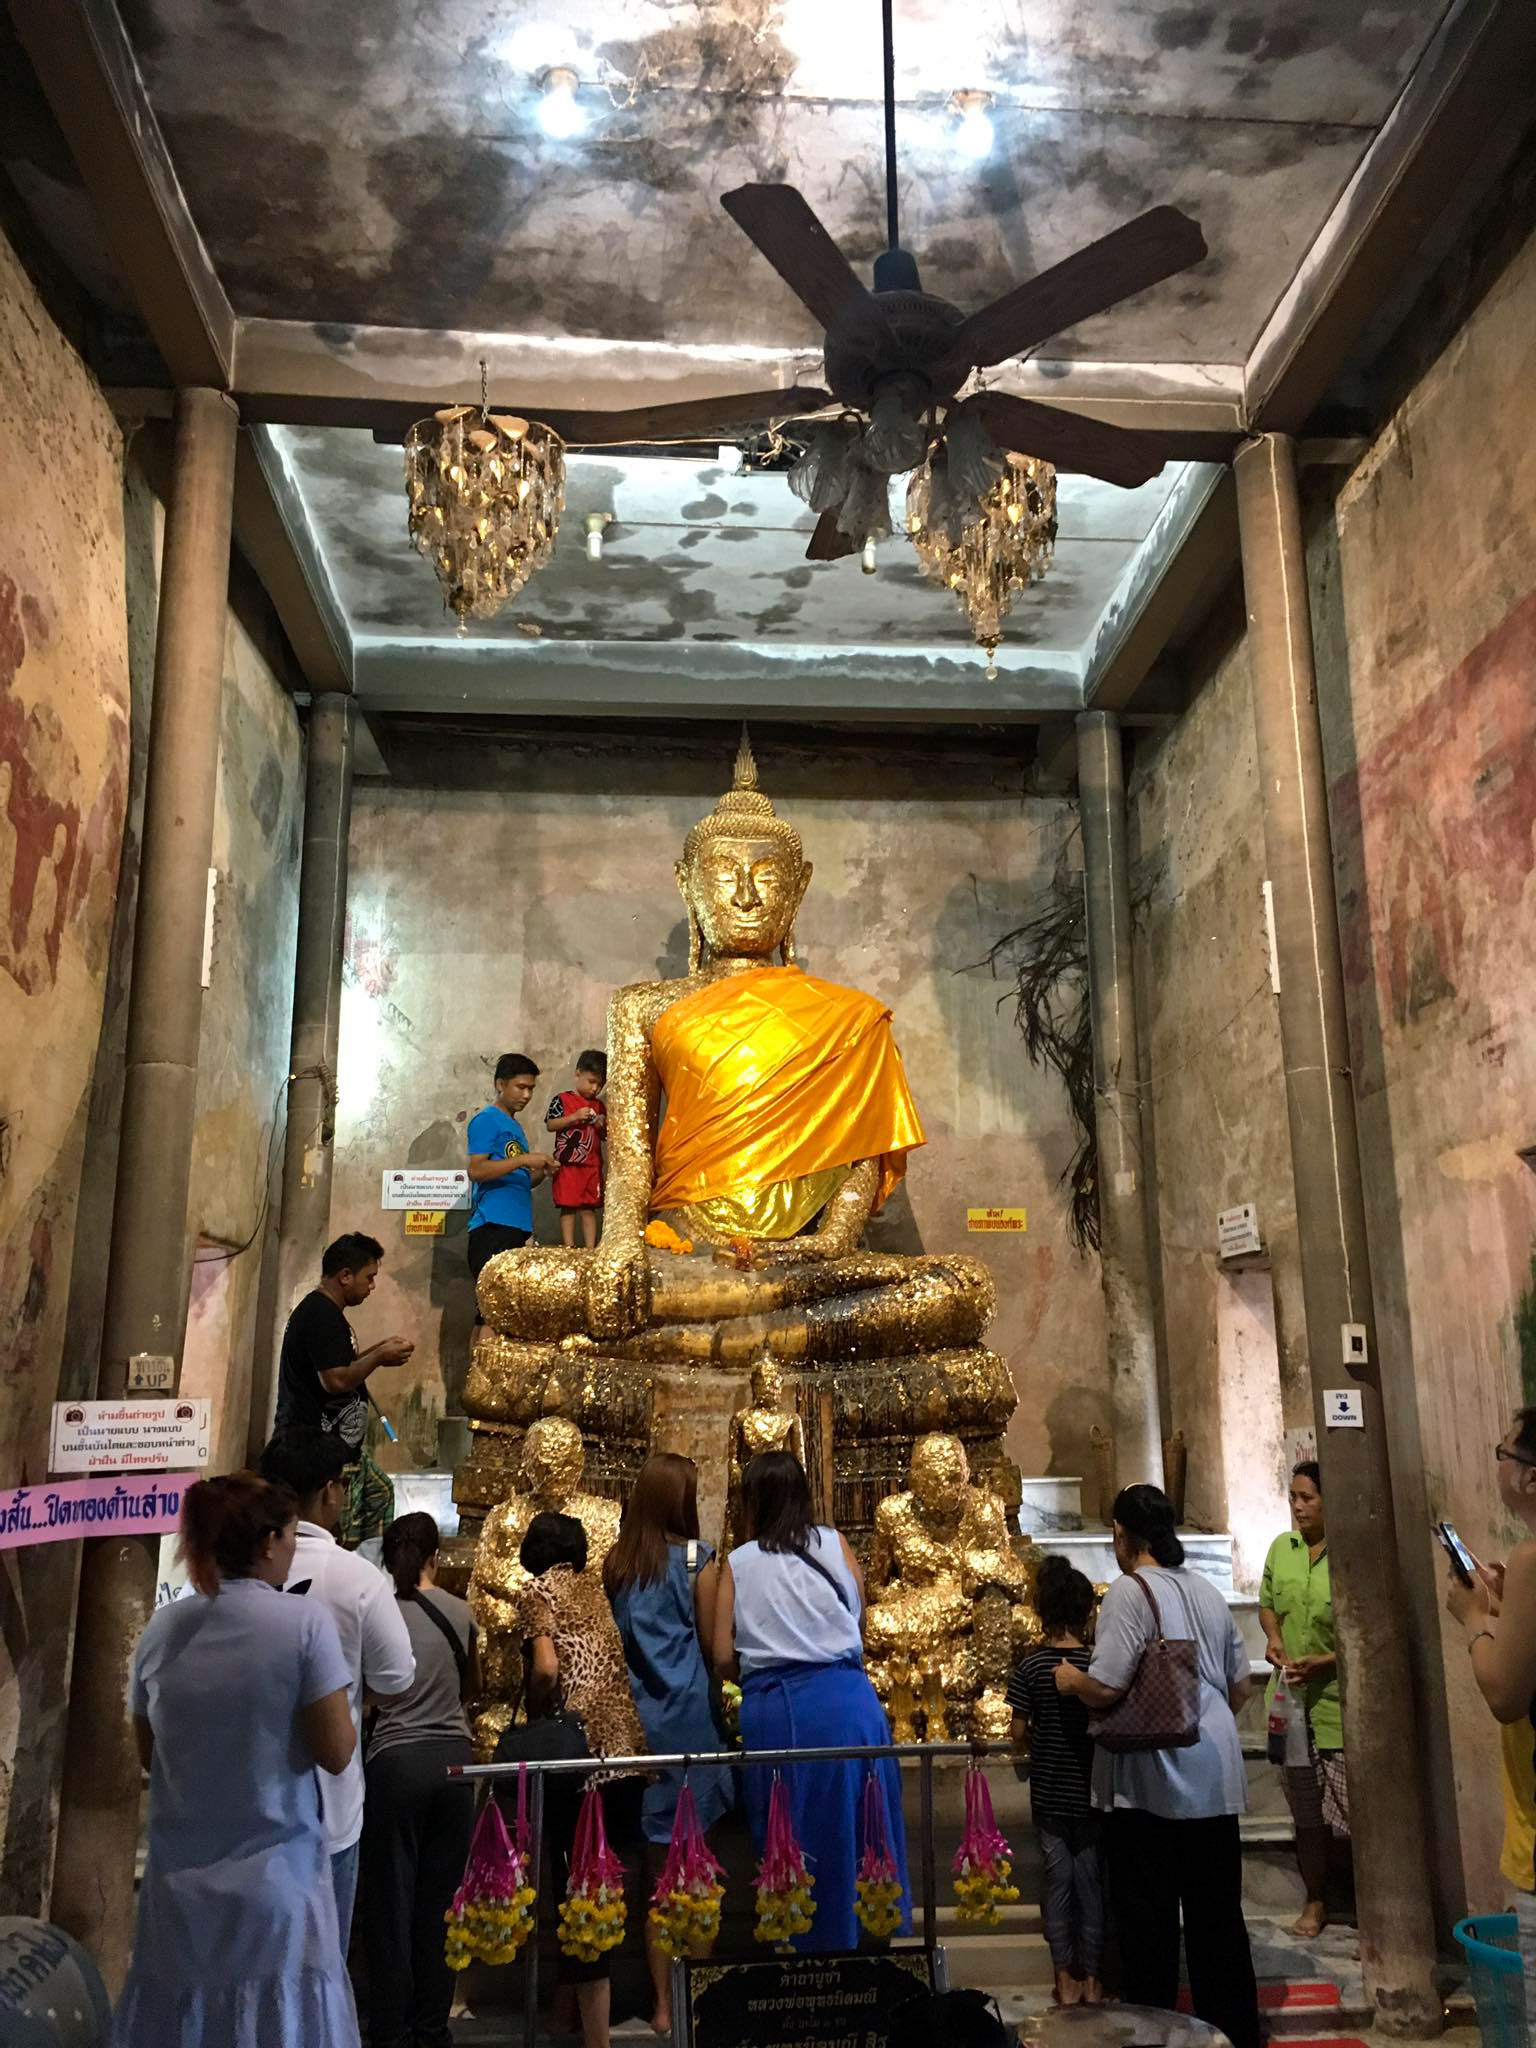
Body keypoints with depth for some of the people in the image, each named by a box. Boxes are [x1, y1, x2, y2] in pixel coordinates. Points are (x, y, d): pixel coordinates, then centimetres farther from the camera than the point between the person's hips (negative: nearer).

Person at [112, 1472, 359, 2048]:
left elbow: (148, 1753, 12)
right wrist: (345, 1703, 5)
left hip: (178, 1879, 5)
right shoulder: (305, 1622, -14)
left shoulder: (161, 1628, 0)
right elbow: (335, 1753, -13)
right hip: (273, 1878, -4)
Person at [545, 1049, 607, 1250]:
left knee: (589, 1209, 6)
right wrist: (574, 1117, -18)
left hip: (592, 1166, 4)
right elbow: (550, 1125, -9)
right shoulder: (562, 1099, -1)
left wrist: (602, 1125, -2)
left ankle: (590, 1249, 8)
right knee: (568, 1208, -2)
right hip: (568, 1165, -4)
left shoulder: (599, 1106, 14)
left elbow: (605, 1136, 20)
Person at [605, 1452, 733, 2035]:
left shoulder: (616, 1563, 2)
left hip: (632, 1717, 4)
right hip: (686, 1713, -4)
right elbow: (710, 1638, -4)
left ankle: (664, 2001, 18)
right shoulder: (697, 1558, -9)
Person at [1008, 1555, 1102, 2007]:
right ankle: (1091, 1980, 21)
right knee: (1091, 1879, 12)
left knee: (1057, 1877, 11)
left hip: (1048, 1792, 0)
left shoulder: (1030, 1665, -10)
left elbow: (1019, 1731, -8)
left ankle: (1066, 1980, 18)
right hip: (1091, 1790, 0)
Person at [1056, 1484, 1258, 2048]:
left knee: (1149, 1922, 4)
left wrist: (1069, 1679, 0)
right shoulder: (1208, 1591, 8)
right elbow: (1241, 1687, 16)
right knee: (1218, 1916, 16)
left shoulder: (1130, 1591, -13)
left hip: (1151, 1781, -7)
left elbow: (1105, 1689, -20)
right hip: (1215, 1777, 7)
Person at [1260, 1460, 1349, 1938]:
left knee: (1352, 1809, -2)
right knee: (1306, 1808, 16)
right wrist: (1273, 1638, -2)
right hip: (1292, 1700, 5)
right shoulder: (1281, 1548, 2)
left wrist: (1325, 1661, -20)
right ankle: (1315, 1902, 32)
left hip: (1341, 1701, -5)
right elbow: (1267, 1604, 17)